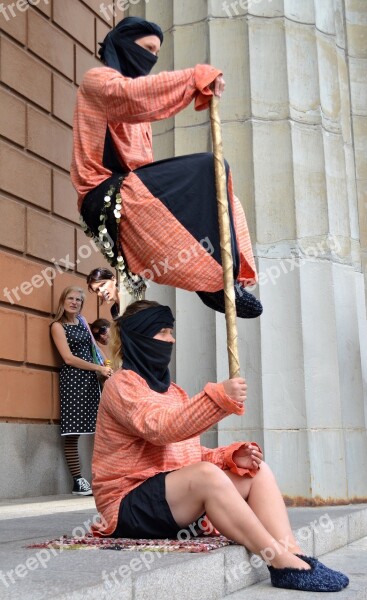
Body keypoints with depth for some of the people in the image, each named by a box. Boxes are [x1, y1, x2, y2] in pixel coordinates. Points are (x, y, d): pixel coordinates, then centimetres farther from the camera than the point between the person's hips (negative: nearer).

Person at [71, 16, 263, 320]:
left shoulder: (129, 100, 30)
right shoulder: (98, 79, 3)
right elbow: (134, 93, -22)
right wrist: (198, 76, -21)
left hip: (127, 190, 9)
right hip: (108, 194, -9)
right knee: (207, 169, -23)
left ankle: (224, 278, -9)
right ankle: (218, 280, -27)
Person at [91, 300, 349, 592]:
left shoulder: (172, 390, 19)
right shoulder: (122, 384, -6)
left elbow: (189, 454, 13)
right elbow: (160, 428, -25)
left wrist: (232, 457, -6)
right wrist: (219, 398, -35)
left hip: (180, 498, 8)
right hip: (131, 505, -8)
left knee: (257, 471, -8)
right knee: (207, 474, -34)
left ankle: (294, 556, -27)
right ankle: (282, 563, -33)